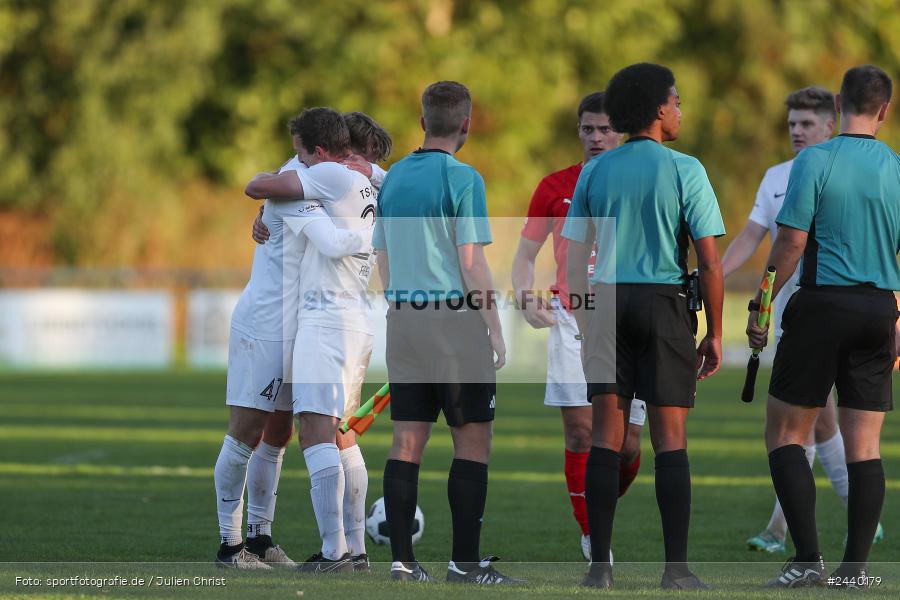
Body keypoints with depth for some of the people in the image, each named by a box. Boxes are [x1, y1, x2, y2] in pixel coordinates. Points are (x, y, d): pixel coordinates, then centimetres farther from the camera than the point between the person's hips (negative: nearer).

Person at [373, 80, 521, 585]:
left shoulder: (394, 178, 11)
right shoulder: (462, 178, -10)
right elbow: (473, 263, -12)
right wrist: (496, 331, -7)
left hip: (404, 322, 6)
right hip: (456, 321, -6)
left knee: (407, 444, 6)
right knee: (473, 443, 0)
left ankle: (403, 561, 4)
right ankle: (466, 562, -1)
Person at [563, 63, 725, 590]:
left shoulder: (595, 171, 6)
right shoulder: (684, 170, -5)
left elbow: (575, 258, 7)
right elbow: (710, 262, -7)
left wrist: (585, 322, 14)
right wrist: (715, 334, 0)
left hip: (608, 302, 3)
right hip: (665, 304, -3)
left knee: (607, 436, 3)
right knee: (671, 437, 2)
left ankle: (601, 564, 0)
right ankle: (677, 567, -1)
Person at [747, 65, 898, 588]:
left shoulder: (815, 161, -7)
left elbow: (792, 242, -11)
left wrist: (761, 307, -1)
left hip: (822, 305, -4)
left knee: (785, 432, 4)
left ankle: (809, 559, -6)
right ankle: (855, 568, 4)